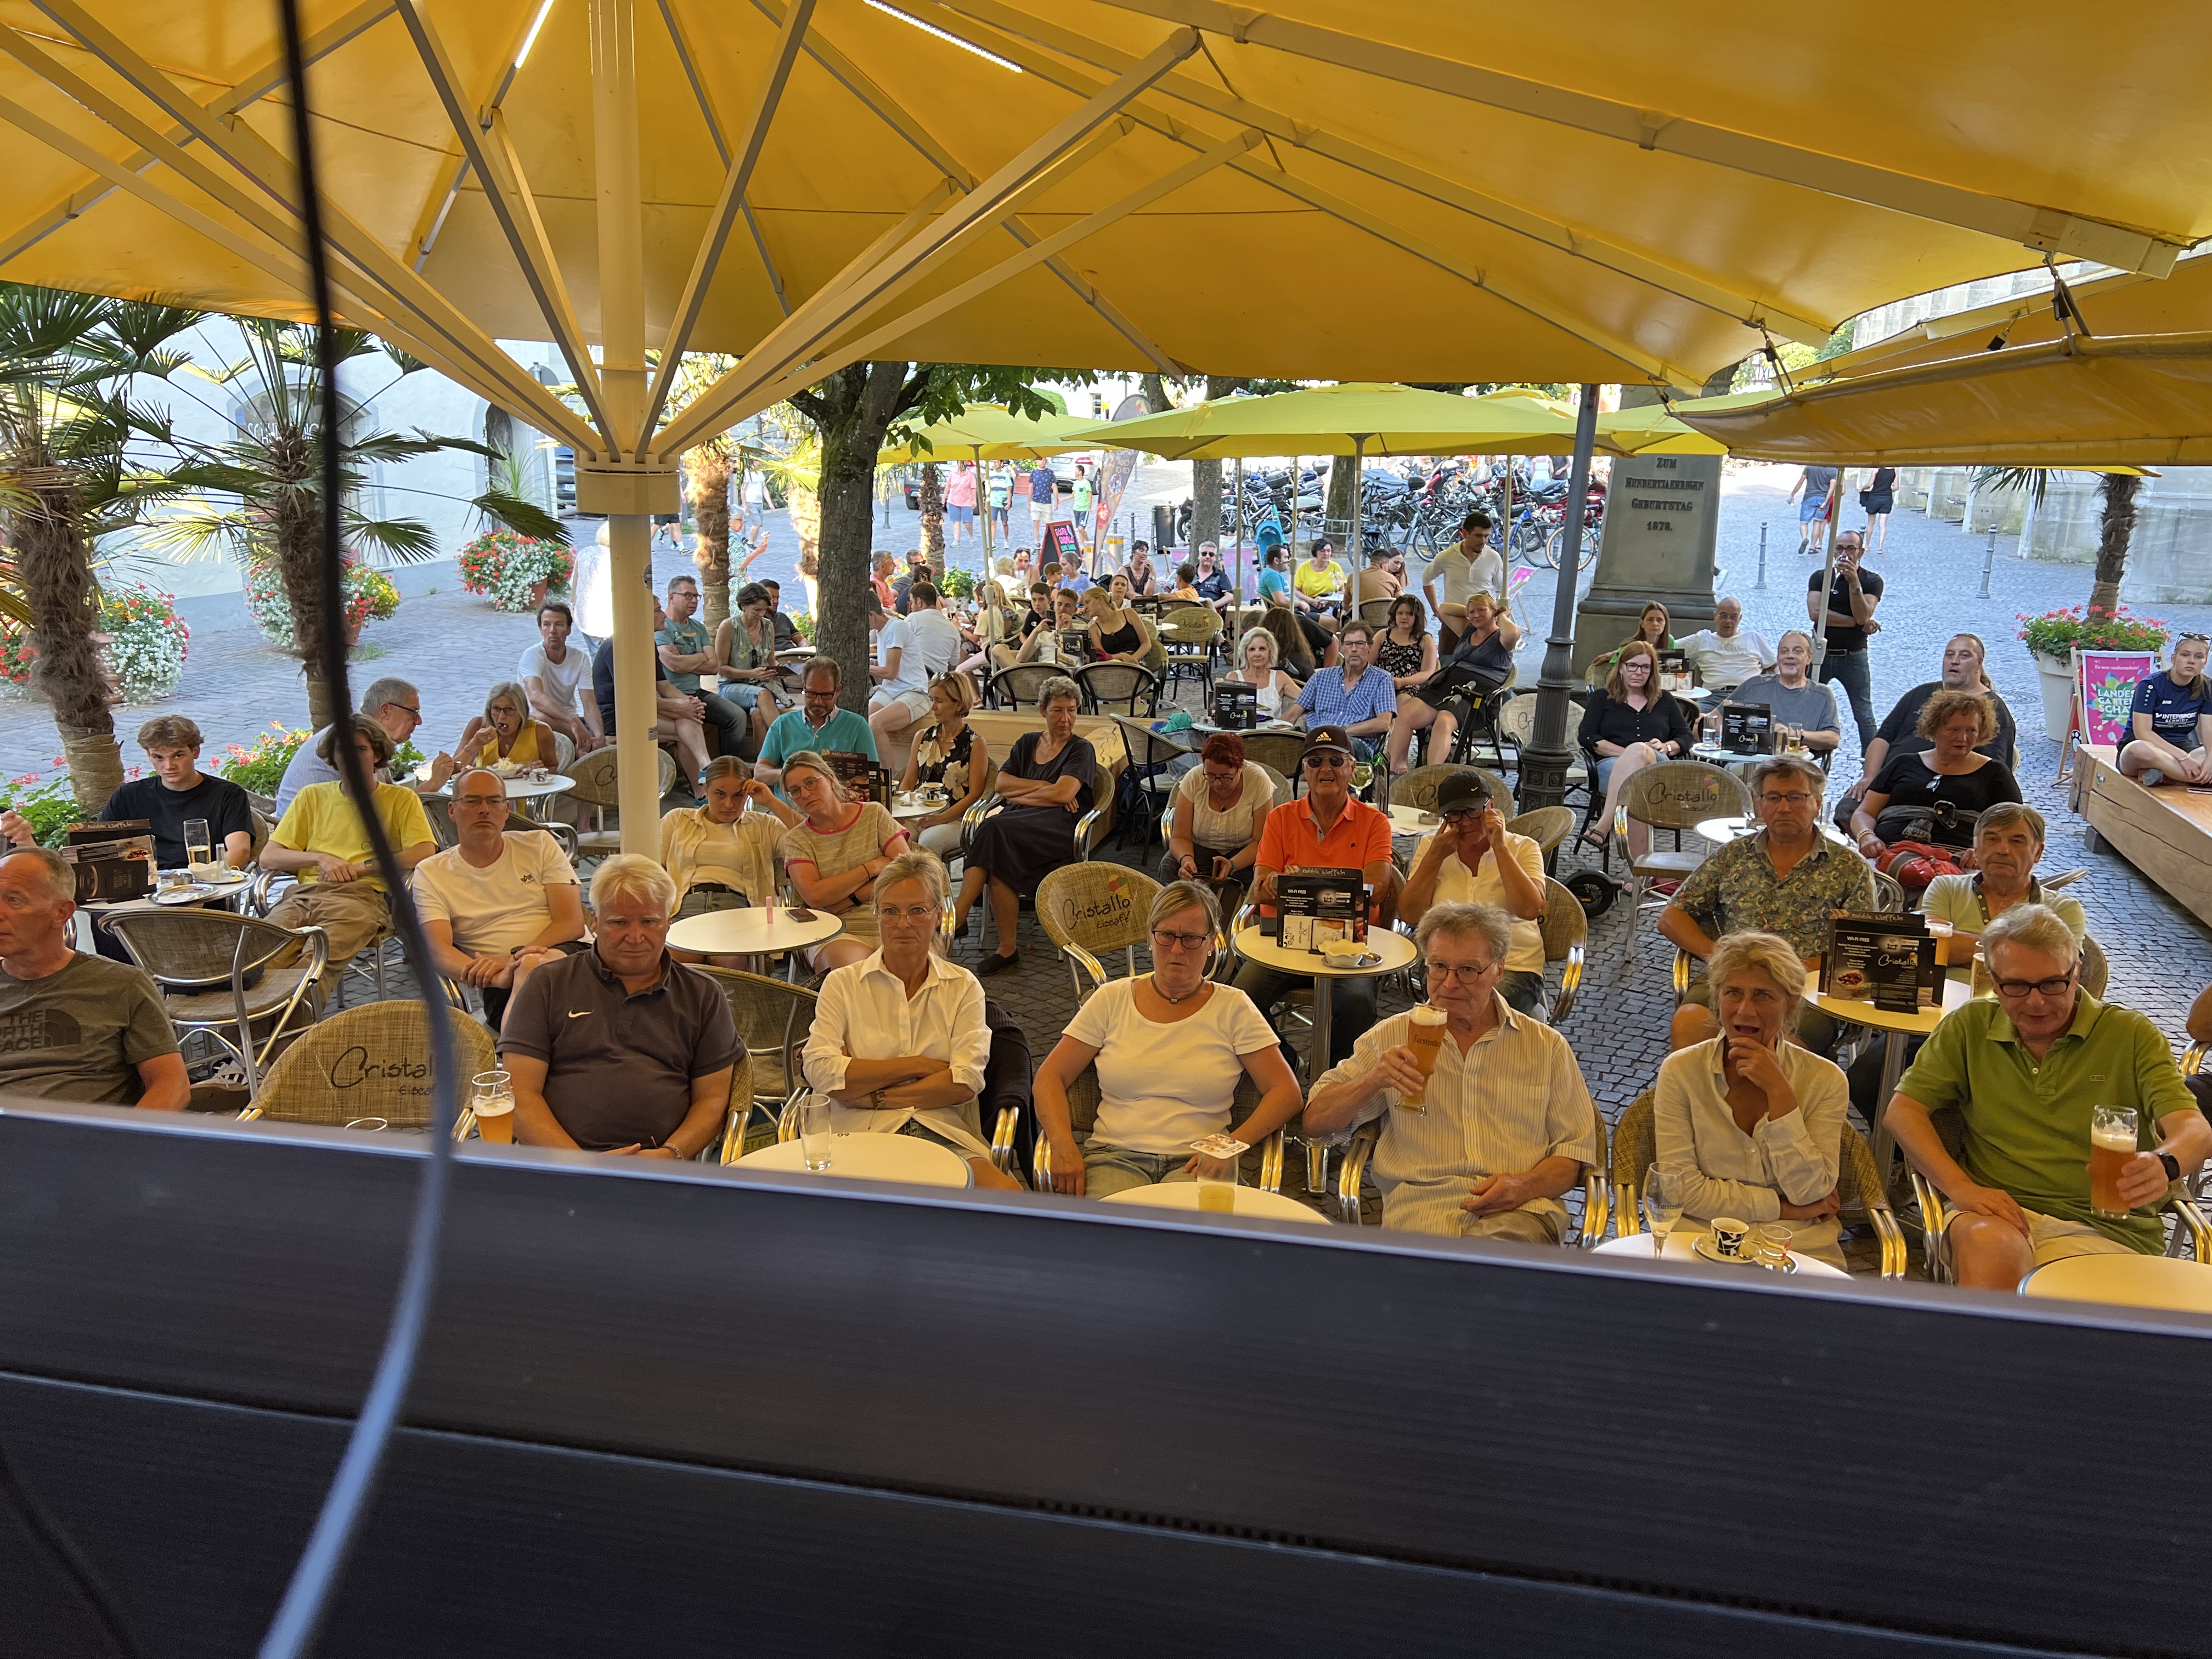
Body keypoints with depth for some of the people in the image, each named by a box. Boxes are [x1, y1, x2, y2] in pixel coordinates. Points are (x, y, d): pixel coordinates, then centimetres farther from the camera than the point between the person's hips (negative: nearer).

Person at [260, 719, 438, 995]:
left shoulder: (401, 799, 18)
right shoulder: (312, 796, 27)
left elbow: (425, 854, 1)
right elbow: (268, 858, 20)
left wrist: (360, 868, -1)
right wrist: (321, 858, 2)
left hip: (361, 894, -3)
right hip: (305, 892, 3)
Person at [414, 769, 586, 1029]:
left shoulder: (539, 845, 17)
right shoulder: (430, 874, 13)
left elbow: (573, 924, 4)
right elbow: (439, 951, -3)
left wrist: (511, 960, -15)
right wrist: (497, 976, -27)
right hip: (504, 986, -1)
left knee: (533, 964, -37)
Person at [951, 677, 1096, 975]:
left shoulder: (1081, 750, 8)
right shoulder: (1027, 743, 24)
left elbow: (1062, 795, -8)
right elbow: (1001, 785, 10)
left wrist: (1019, 794, 1)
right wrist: (1045, 787, -1)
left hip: (1060, 830, -4)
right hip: (1018, 821, 4)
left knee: (995, 831, -33)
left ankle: (958, 917, -32)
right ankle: (1007, 947, -32)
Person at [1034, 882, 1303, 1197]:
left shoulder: (1233, 1008, 8)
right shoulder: (1112, 999, 12)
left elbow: (1286, 1093, 3)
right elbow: (1050, 1077, 10)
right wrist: (1063, 1145, -9)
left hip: (1196, 1162, -1)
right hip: (1115, 1155, 1)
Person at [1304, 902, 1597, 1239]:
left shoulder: (1547, 1046, 16)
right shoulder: (1391, 1037, 15)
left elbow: (1577, 1147, 14)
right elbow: (1316, 1124, 11)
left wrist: (1526, 1185, -7)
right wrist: (1372, 1081, -8)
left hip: (1518, 1212, 0)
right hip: (1420, 1208, 0)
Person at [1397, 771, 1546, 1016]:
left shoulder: (1523, 849, 3)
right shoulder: (1430, 846, 9)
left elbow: (1530, 910, -15)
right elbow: (1408, 914, -1)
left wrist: (1499, 846, -13)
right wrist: (1436, 855, -7)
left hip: (1514, 968, -1)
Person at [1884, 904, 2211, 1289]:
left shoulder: (2132, 1035, 7)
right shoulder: (1970, 1027, 11)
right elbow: (1902, 1109, 7)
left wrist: (2165, 1164, -30)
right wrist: (1960, 1187, -10)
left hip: (2105, 1227, -1)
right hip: (2002, 1211, 1)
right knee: (1988, 1244, -36)